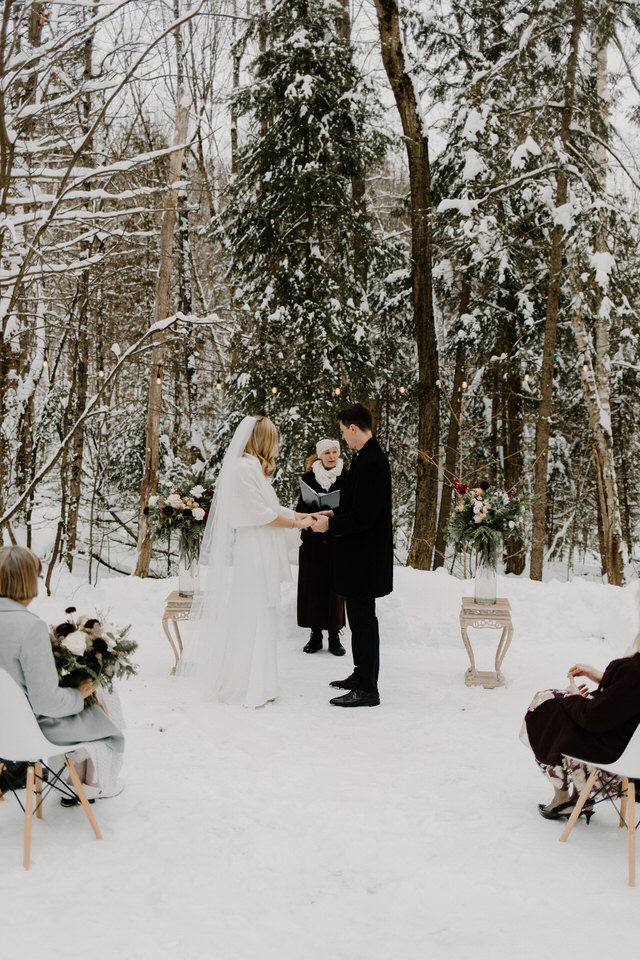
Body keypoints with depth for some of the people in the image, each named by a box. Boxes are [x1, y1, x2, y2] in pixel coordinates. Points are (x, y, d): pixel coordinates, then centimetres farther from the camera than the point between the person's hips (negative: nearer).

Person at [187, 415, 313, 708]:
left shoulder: (252, 468, 16)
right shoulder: (243, 468, -16)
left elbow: (271, 507, 18)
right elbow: (260, 513, -17)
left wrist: (307, 515, 17)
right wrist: (295, 523, -5)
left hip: (255, 560, 10)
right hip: (249, 559, -10)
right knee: (248, 619, -4)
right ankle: (249, 687, 4)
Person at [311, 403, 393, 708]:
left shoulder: (371, 463, -21)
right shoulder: (366, 457, 11)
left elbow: (364, 517, -24)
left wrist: (330, 525, -14)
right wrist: (334, 513, 11)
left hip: (364, 557, -10)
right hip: (359, 558, 10)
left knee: (363, 619, -3)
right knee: (359, 618, 19)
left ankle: (367, 689, 5)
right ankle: (361, 675, 31)